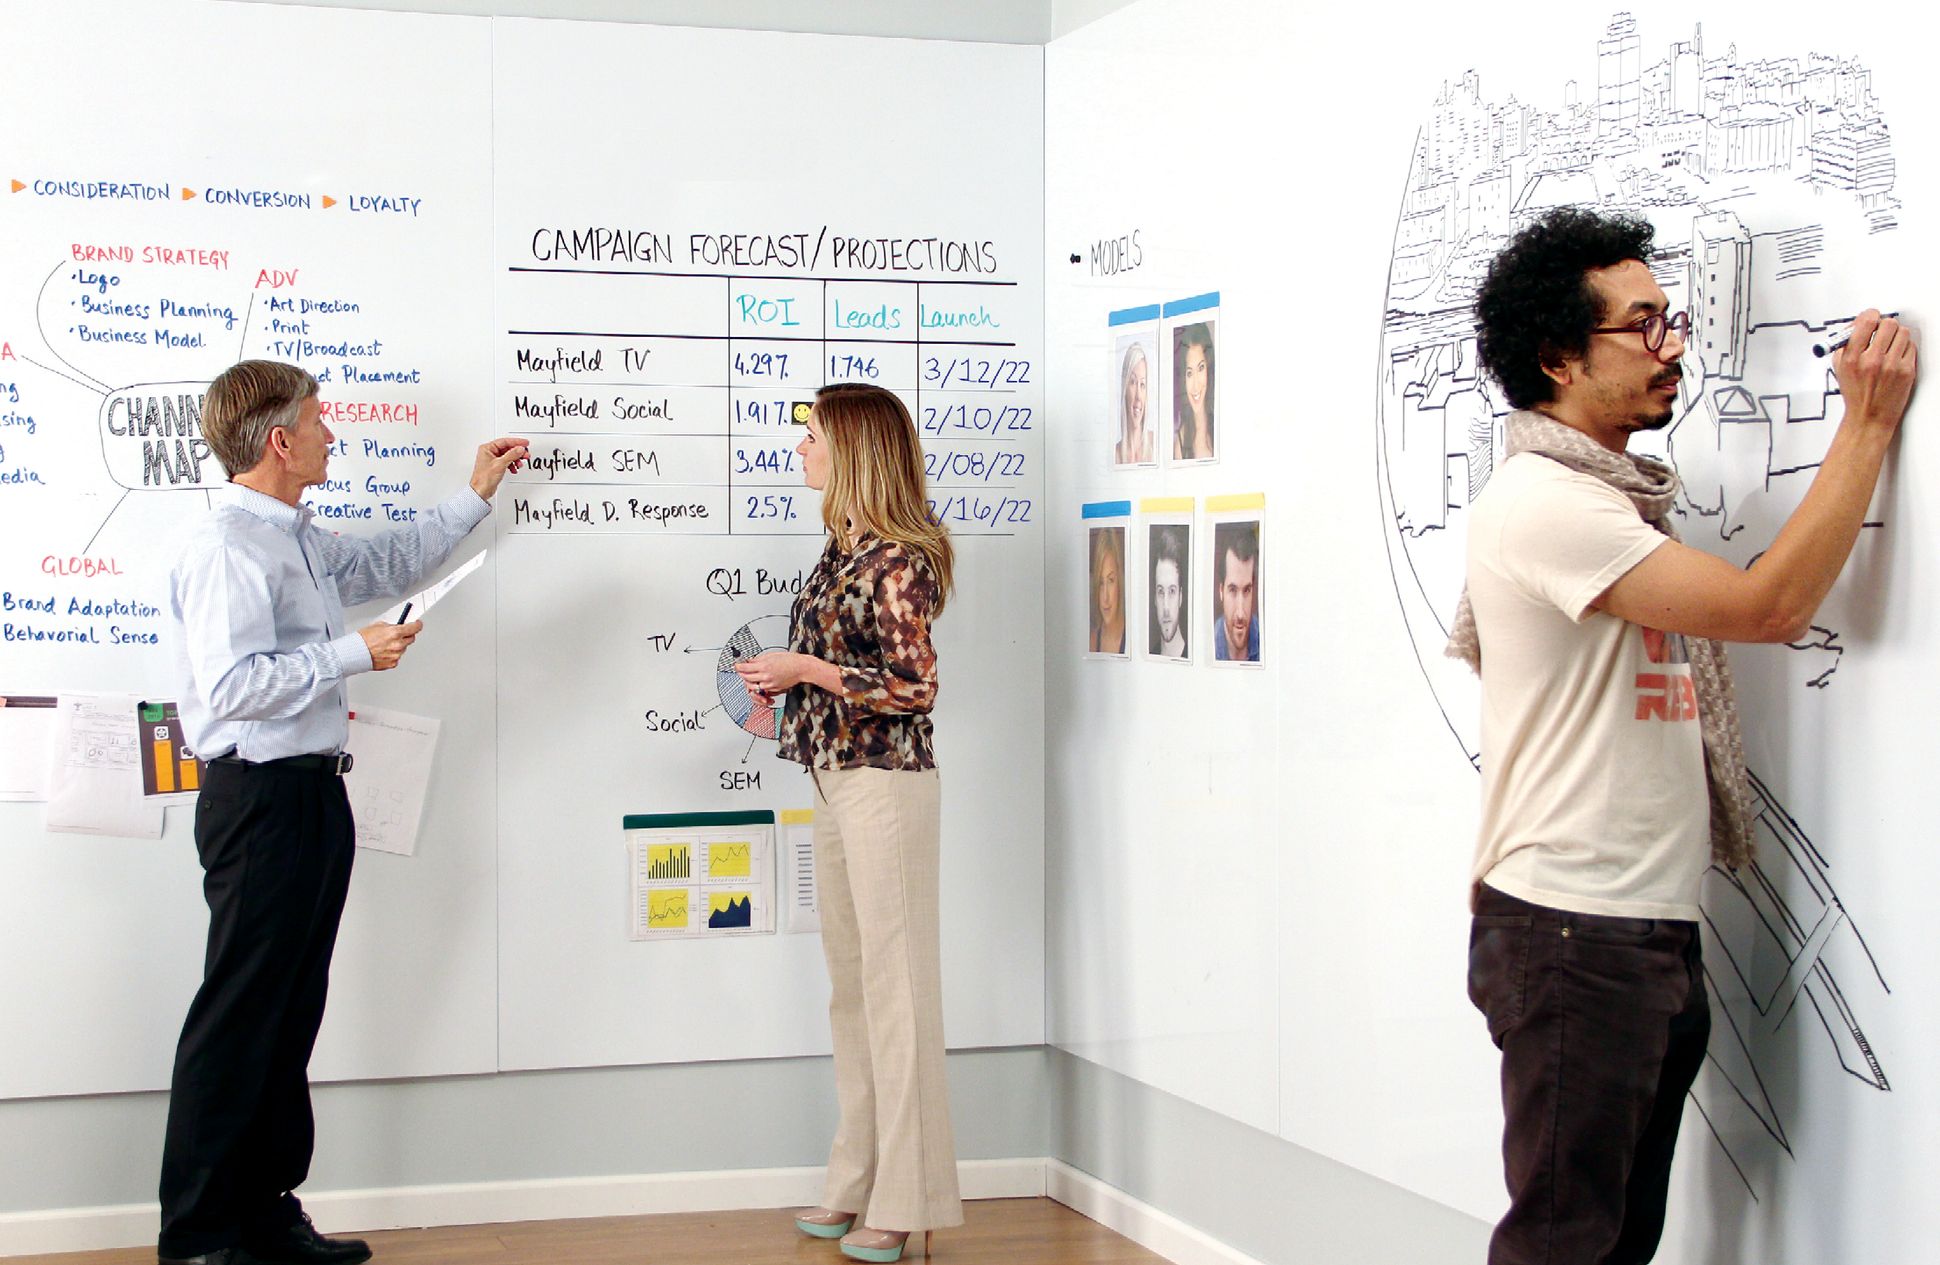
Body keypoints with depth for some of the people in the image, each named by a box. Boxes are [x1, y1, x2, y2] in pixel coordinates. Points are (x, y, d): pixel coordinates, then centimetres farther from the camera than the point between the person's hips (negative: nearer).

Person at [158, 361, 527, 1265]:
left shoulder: (299, 541, 16)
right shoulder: (227, 547, -15)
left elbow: (386, 563, 35)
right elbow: (235, 686, -24)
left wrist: (474, 497, 36)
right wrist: (353, 654, -16)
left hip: (310, 793, 10)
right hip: (261, 796, -10)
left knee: (291, 1013, 13)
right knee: (238, 1017, -5)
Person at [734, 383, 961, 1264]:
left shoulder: (899, 560, -15)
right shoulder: (843, 548, 12)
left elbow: (916, 686, -19)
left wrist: (805, 669, -18)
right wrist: (779, 694, 14)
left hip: (884, 783, -10)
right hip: (834, 780, 10)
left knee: (893, 984, -3)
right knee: (850, 983, 14)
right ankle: (858, 1186, 23)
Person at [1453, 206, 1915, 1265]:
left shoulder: (1615, 497, 17)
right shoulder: (1542, 501, -16)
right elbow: (1769, 604, -19)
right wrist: (1867, 424, -14)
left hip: (1650, 929, 10)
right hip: (1576, 935, -10)